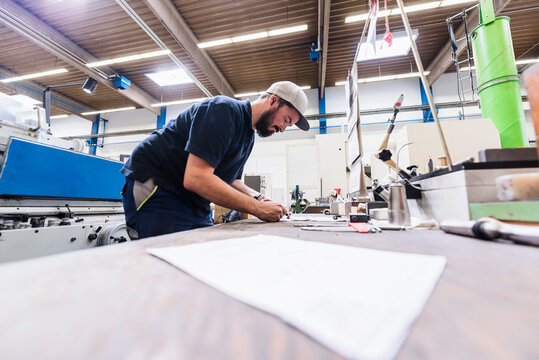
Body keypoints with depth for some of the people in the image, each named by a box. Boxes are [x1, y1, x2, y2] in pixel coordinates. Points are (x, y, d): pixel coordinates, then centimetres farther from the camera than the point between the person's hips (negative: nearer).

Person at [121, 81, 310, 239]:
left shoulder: (249, 136, 12)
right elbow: (195, 178, -28)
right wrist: (257, 208, -23)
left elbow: (230, 180, 17)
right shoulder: (225, 109, -19)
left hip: (193, 203, 9)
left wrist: (257, 197, -3)